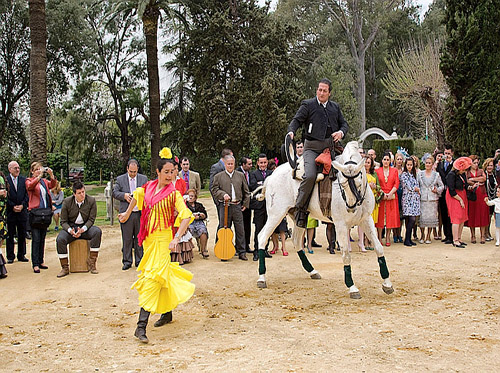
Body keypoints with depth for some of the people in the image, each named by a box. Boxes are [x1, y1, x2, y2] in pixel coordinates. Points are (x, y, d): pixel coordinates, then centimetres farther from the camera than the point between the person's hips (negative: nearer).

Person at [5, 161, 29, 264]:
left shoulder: (24, 180, 7)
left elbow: (27, 195, 5)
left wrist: (22, 205, -8)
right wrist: (13, 207, -11)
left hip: (22, 212, 3)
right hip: (10, 212, -3)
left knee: (22, 235, 8)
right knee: (10, 235, 3)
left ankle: (21, 255, 17)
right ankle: (10, 256, 9)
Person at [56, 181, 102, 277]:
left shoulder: (91, 201, -7)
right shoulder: (67, 202, -6)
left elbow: (91, 219, -6)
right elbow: (63, 221, -2)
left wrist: (83, 229, -25)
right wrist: (70, 230, -24)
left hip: (85, 227, 0)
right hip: (70, 227, 0)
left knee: (97, 231, -32)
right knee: (60, 239, -30)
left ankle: (91, 261, -23)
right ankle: (65, 268, -15)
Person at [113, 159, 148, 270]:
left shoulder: (144, 179, 8)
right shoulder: (120, 179, 7)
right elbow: (115, 193, 3)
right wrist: (124, 195, -15)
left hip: (140, 213, 1)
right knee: (126, 239, 2)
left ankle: (139, 260, 16)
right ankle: (127, 261, 11)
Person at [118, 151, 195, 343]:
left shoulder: (173, 193, -10)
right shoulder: (149, 186, 5)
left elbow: (186, 216, -18)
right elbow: (137, 195, 27)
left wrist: (177, 237, -27)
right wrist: (127, 213, 34)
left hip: (162, 238, -6)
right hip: (148, 237, 6)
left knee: (152, 278, -13)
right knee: (162, 276, 16)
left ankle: (141, 325, -17)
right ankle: (167, 313, 34)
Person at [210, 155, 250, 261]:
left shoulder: (240, 175, 12)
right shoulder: (218, 176, 6)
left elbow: (246, 191, 15)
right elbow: (214, 190, 3)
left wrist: (245, 203, 9)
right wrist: (223, 194, -13)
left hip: (237, 206, 1)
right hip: (224, 206, -1)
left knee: (240, 230, 1)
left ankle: (241, 252, 8)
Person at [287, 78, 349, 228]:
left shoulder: (335, 107, 21)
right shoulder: (308, 105, 8)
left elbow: (344, 124, 24)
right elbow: (297, 120, -1)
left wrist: (341, 132, 0)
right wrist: (291, 131, -23)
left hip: (331, 147, 5)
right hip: (312, 148, -5)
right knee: (310, 176, -27)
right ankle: (300, 209, -15)